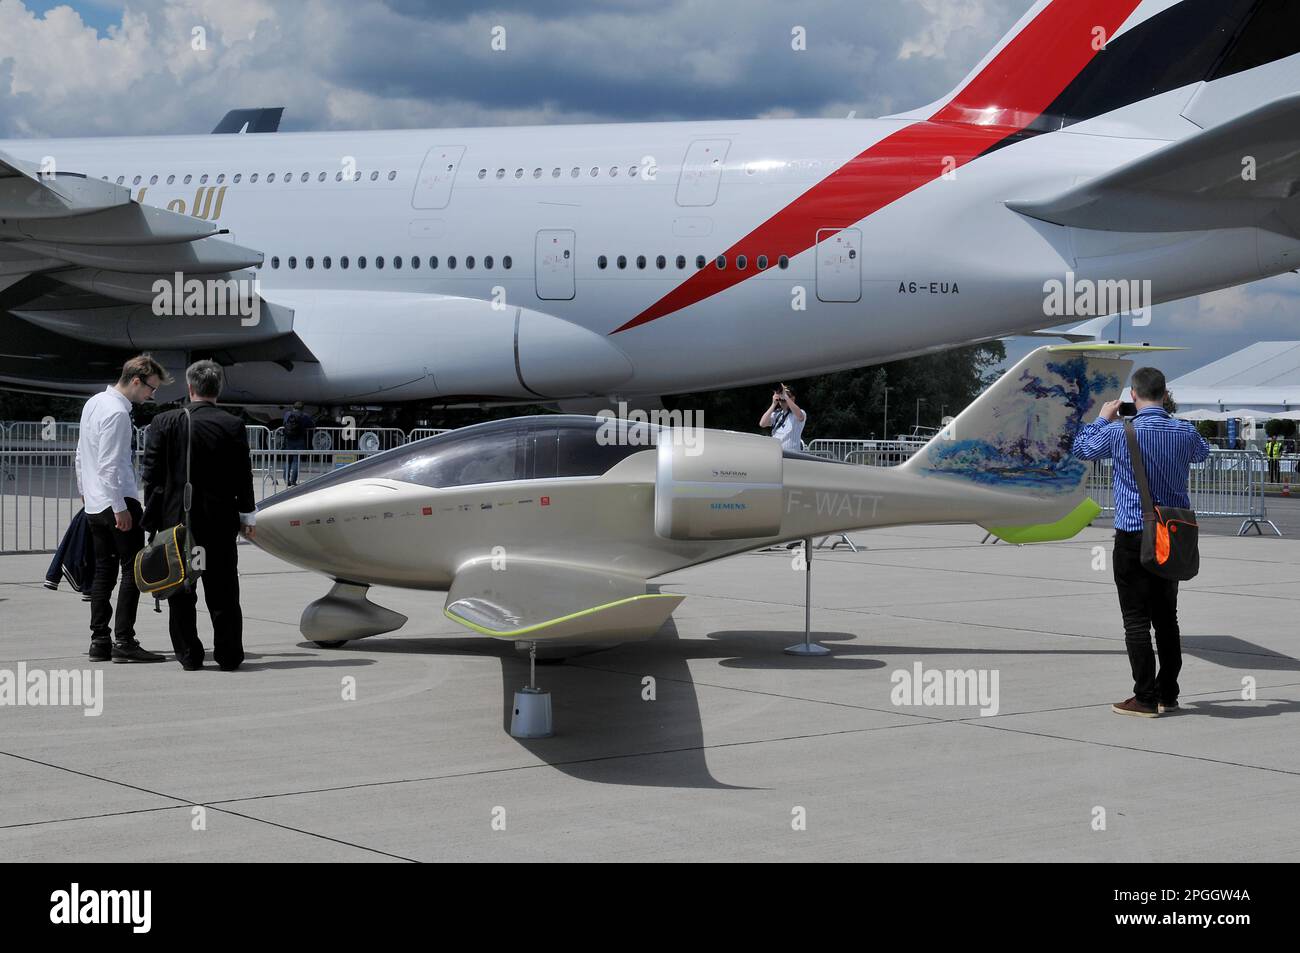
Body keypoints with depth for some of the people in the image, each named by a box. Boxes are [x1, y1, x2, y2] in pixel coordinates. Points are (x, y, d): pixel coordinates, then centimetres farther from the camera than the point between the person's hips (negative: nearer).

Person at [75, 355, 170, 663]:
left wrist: (84, 490, 27)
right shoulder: (117, 413, -16)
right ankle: (124, 641, -10)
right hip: (118, 500, -10)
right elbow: (110, 464, -20)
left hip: (93, 504, 10)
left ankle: (99, 641, 10)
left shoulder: (94, 404, 14)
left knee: (104, 571, 10)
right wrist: (120, 508, -19)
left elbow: (81, 454, 21)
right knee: (133, 568, -6)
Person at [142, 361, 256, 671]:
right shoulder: (232, 426, -4)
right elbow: (243, 477, 0)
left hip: (176, 518, 0)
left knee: (181, 593, 8)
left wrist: (153, 518, 3)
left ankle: (189, 655, 10)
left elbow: (152, 475, -4)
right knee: (223, 592, 7)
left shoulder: (164, 423, -4)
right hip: (220, 522, 0)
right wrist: (248, 517, 9)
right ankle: (229, 656, 10)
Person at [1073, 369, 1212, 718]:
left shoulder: (1120, 432, -12)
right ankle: (1168, 695, 18)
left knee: (1137, 620, -1)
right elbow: (1203, 452, 24)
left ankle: (1146, 699, -2)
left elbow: (1081, 447, 7)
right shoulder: (1184, 432, -1)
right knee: (1167, 617, 13)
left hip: (1133, 536, -4)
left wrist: (1103, 418, 22)